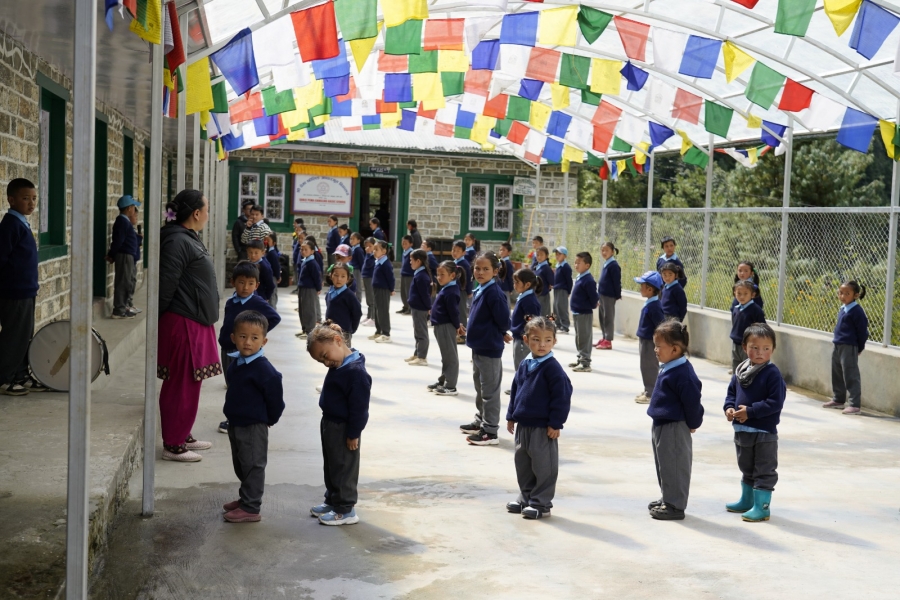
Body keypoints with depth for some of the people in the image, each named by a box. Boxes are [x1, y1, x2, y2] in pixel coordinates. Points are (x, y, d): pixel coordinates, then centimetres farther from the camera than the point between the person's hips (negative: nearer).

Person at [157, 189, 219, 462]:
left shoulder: (189, 239, 15)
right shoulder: (177, 241, -18)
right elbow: (165, 284, -19)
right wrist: (157, 319, -12)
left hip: (195, 322, 10)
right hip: (183, 324, -10)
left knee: (189, 383, 18)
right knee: (182, 385, -4)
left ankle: (183, 435, 29)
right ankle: (173, 445, 4)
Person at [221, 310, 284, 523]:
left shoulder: (263, 369, -22)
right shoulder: (236, 362, 4)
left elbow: (275, 397, -17)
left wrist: (269, 420, -6)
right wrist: (232, 413, 17)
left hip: (253, 427, -9)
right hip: (235, 423, 9)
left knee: (253, 466, 1)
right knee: (240, 465, 21)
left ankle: (251, 508, 9)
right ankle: (245, 499, 36)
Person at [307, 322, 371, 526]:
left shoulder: (355, 371, -27)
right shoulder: (338, 366, 4)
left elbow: (359, 407, -25)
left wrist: (353, 434, -19)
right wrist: (328, 423, 18)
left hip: (343, 430, -10)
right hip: (330, 425, 10)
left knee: (343, 469, 2)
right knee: (331, 467, 21)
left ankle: (346, 510, 14)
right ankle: (333, 501, 36)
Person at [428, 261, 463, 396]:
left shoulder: (450, 292, -19)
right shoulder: (446, 289, 12)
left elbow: (453, 311, -19)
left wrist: (456, 325, -11)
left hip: (446, 327, -10)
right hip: (441, 326, 10)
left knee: (450, 356, -4)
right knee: (446, 356, 18)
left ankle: (450, 386, 0)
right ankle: (442, 382, 28)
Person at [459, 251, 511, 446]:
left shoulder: (494, 292, -20)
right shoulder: (479, 291, 8)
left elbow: (503, 320, -20)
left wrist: (499, 334, -2)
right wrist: (469, 331, 13)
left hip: (490, 349, -10)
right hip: (478, 346, 10)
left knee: (490, 390, -2)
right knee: (480, 387, 21)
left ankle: (490, 431, 3)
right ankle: (480, 421, 35)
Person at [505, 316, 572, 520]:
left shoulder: (553, 369, -14)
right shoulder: (524, 365, 7)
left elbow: (562, 397, -16)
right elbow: (515, 391, 17)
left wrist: (555, 423, -17)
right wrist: (511, 416, 15)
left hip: (543, 428, -8)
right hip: (523, 425, 8)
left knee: (544, 466, 1)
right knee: (522, 463, 16)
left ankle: (541, 503, 11)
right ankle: (526, 498, 30)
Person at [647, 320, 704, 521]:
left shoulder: (682, 373, -22)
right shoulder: (669, 368, 8)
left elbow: (692, 400, -21)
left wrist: (693, 423, -9)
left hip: (674, 428, -10)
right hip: (662, 425, 10)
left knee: (673, 466, -1)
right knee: (663, 465, 19)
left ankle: (675, 505, 8)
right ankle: (667, 499, 32)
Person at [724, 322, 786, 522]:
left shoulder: (772, 373, -17)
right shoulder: (740, 370, 3)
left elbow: (775, 402, -21)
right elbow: (731, 392, 13)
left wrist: (751, 411, -24)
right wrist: (729, 408, -7)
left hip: (765, 432, -7)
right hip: (741, 430, 7)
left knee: (765, 471, 4)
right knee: (746, 469, 22)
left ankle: (762, 506, 11)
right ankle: (747, 501, 37)